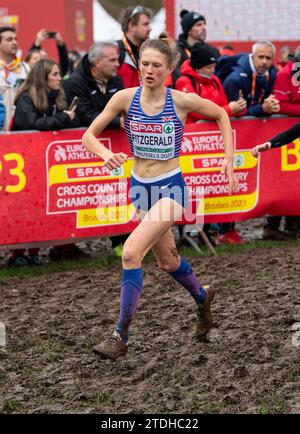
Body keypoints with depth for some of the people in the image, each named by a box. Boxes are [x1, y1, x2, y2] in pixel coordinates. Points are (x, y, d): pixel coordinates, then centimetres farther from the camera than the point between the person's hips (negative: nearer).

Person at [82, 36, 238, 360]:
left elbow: (221, 115, 6)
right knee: (167, 261, 21)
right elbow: (89, 135, -4)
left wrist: (229, 158, -1)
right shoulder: (125, 98, -7)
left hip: (171, 188, -5)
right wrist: (105, 154, -26)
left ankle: (121, 338, -14)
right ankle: (202, 298, 52)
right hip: (140, 188, 5)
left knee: (131, 252, -22)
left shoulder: (183, 101, -12)